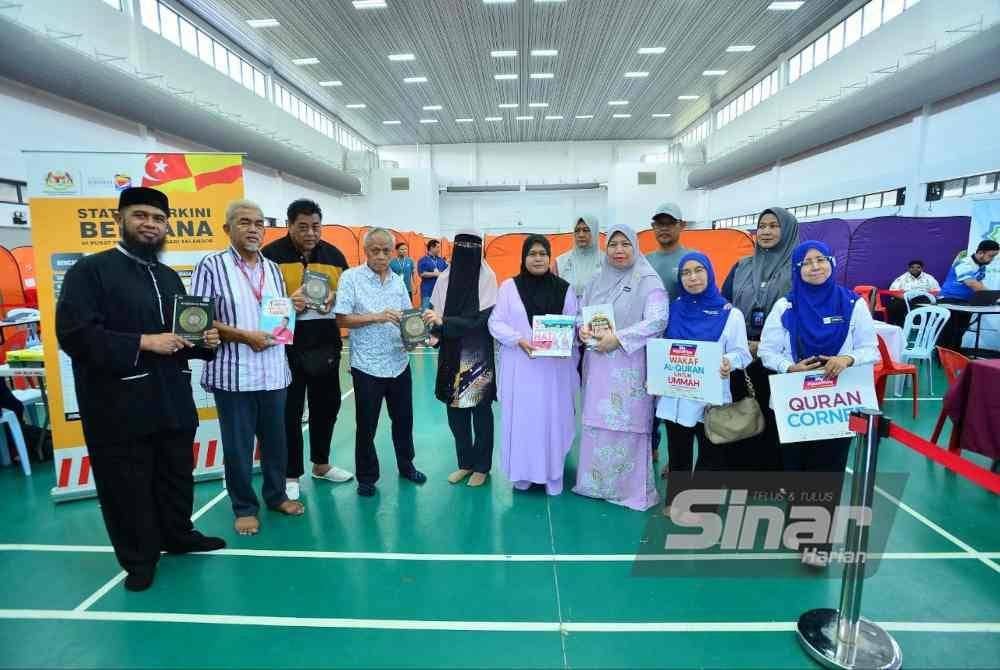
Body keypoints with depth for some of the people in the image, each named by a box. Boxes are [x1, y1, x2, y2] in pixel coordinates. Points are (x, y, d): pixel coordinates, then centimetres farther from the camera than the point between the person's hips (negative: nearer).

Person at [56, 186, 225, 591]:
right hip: (119, 406, -6)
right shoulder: (90, 270, -7)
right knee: (127, 487, 8)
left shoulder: (170, 277, 15)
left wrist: (205, 341, 0)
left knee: (177, 476, 19)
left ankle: (179, 536, 39)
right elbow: (74, 335, -18)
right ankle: (138, 558, 27)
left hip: (173, 400, 6)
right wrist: (144, 342, -22)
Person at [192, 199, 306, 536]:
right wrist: (244, 336, -18)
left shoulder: (272, 268, 11)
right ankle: (244, 507, 25)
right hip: (233, 373, -5)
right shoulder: (211, 265, -6)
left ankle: (276, 495, 33)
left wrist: (293, 307, -2)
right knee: (237, 444, 8)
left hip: (273, 371, 5)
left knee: (275, 438, 15)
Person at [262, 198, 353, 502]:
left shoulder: (334, 254, 7)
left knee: (327, 404, 15)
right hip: (287, 345, -4)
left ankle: (321, 464, 34)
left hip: (326, 343, 5)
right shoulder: (271, 255, -8)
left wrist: (334, 297, -8)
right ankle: (290, 475, 20)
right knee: (290, 411, 5)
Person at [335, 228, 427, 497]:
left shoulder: (398, 281, 7)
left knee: (403, 419, 17)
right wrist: (377, 317, -22)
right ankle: (366, 477, 27)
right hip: (367, 365, -4)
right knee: (367, 425, 9)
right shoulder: (350, 277, -6)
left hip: (399, 363, 4)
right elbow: (342, 319, -12)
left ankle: (406, 466, 37)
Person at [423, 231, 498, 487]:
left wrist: (444, 322, -24)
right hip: (451, 356, 4)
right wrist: (433, 325, -18)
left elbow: (482, 318, -15)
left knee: (481, 411, 7)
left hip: (478, 357, -3)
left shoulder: (487, 277, -7)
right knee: (455, 411, 10)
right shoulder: (445, 278, 3)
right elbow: (437, 313, 4)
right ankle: (465, 462, 29)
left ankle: (482, 466, 23)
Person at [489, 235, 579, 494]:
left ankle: (553, 476, 21)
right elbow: (495, 323, -1)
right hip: (520, 366, 0)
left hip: (555, 365, 1)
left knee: (553, 419, 6)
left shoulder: (564, 288, 4)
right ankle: (522, 474, 22)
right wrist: (519, 340, -16)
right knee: (521, 418, 6)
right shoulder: (509, 286, 1)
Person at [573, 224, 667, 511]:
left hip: (630, 367, -5)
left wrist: (618, 338, -19)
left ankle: (631, 487, 12)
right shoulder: (597, 281, 14)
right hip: (597, 364, 5)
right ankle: (596, 482, 23)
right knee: (596, 423, 9)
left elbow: (657, 321, -13)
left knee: (627, 425, -2)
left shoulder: (648, 281, -3)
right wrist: (583, 329, -6)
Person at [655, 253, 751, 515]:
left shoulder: (730, 314, -2)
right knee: (677, 452, 14)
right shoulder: (673, 309, 6)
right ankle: (675, 500, 30)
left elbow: (742, 353, -6)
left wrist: (729, 362, -27)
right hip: (674, 396, 3)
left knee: (711, 454, 6)